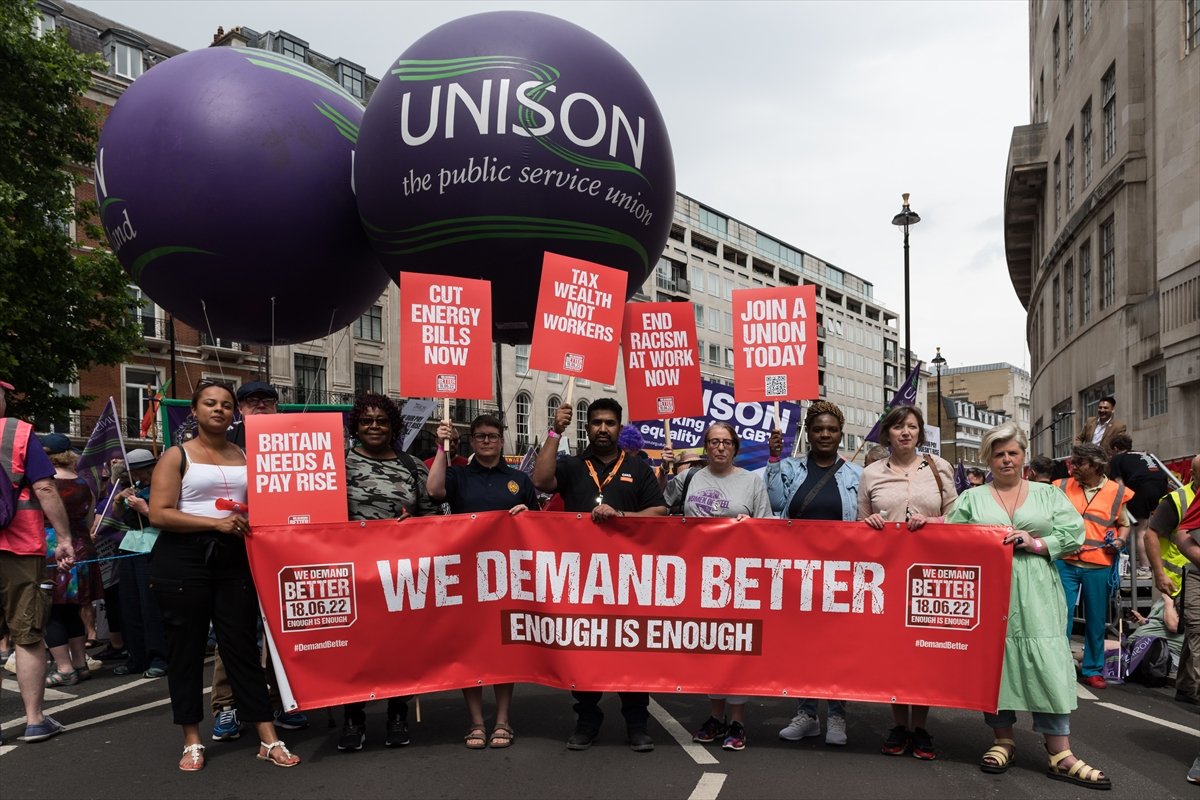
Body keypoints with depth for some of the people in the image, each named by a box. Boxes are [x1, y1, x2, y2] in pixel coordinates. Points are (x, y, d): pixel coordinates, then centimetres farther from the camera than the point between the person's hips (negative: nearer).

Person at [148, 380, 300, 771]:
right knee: (186, 648, 5)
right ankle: (192, 741, 19)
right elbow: (159, 514, -9)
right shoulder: (178, 456, 1)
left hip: (234, 559, 3)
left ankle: (269, 740, 5)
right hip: (182, 560, -2)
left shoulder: (246, 456, 12)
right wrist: (215, 523, -17)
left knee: (243, 646, 3)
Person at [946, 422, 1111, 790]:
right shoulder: (971, 498, 11)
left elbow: (1074, 534, 3)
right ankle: (1003, 740, 17)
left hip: (1036, 596, 0)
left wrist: (1035, 544, -9)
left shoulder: (1048, 494, 12)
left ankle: (1060, 754, 0)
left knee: (1047, 663, -6)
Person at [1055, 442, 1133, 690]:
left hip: (1099, 566, 0)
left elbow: (1124, 524, 14)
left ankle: (1093, 670, 25)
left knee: (1096, 621, 10)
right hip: (1065, 563, 0)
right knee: (1062, 617, -1)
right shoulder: (1062, 487, 4)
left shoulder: (1116, 492, 2)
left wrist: (1121, 541, -4)